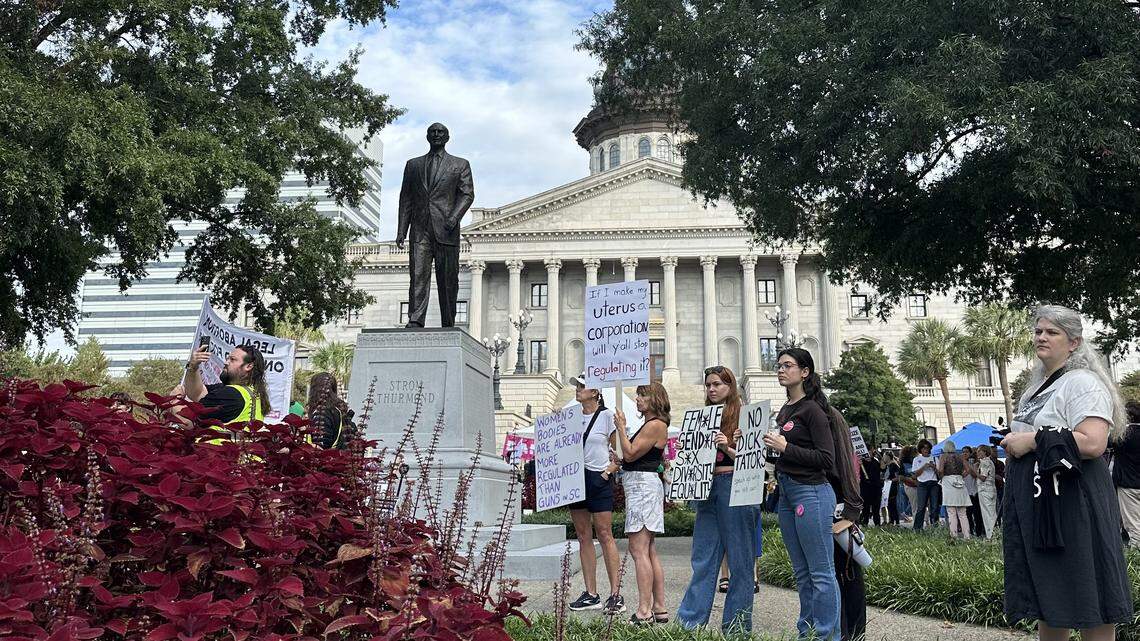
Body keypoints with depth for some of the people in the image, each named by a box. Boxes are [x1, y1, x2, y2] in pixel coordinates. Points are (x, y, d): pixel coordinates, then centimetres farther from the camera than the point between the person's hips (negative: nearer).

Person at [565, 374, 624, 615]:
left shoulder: (607, 415, -4)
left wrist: (611, 469, -11)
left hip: (598, 479, -6)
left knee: (605, 535, -6)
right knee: (583, 537, 8)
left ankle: (615, 594, -1)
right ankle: (591, 594, 14)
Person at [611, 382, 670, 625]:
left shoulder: (655, 425, -11)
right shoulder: (650, 425, 20)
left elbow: (630, 453, -14)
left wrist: (621, 427, -6)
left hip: (643, 484, -11)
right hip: (640, 486, 11)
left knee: (639, 551, -11)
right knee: (649, 552, 10)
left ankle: (644, 612, -11)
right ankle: (659, 609, 14)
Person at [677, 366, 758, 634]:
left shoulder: (742, 416, -2)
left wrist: (727, 447, -21)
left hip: (734, 485, -6)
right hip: (707, 487, 6)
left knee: (739, 558, 3)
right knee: (703, 558, 6)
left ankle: (736, 626, 11)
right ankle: (688, 622, 8)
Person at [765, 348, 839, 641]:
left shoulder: (812, 409, -10)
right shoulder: (784, 411, 15)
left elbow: (826, 459, -15)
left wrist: (785, 446, -17)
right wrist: (769, 444, 5)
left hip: (811, 492, -9)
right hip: (786, 492, 9)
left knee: (821, 573, -1)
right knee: (801, 572, 15)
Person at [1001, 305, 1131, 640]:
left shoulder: (1082, 383, -10)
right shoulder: (1039, 386, 18)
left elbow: (1093, 443, -24)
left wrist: (1032, 441, -18)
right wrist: (1014, 443, 12)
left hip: (1070, 500, -9)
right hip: (1035, 501, 9)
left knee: (1087, 599, -2)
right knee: (1047, 597, 16)